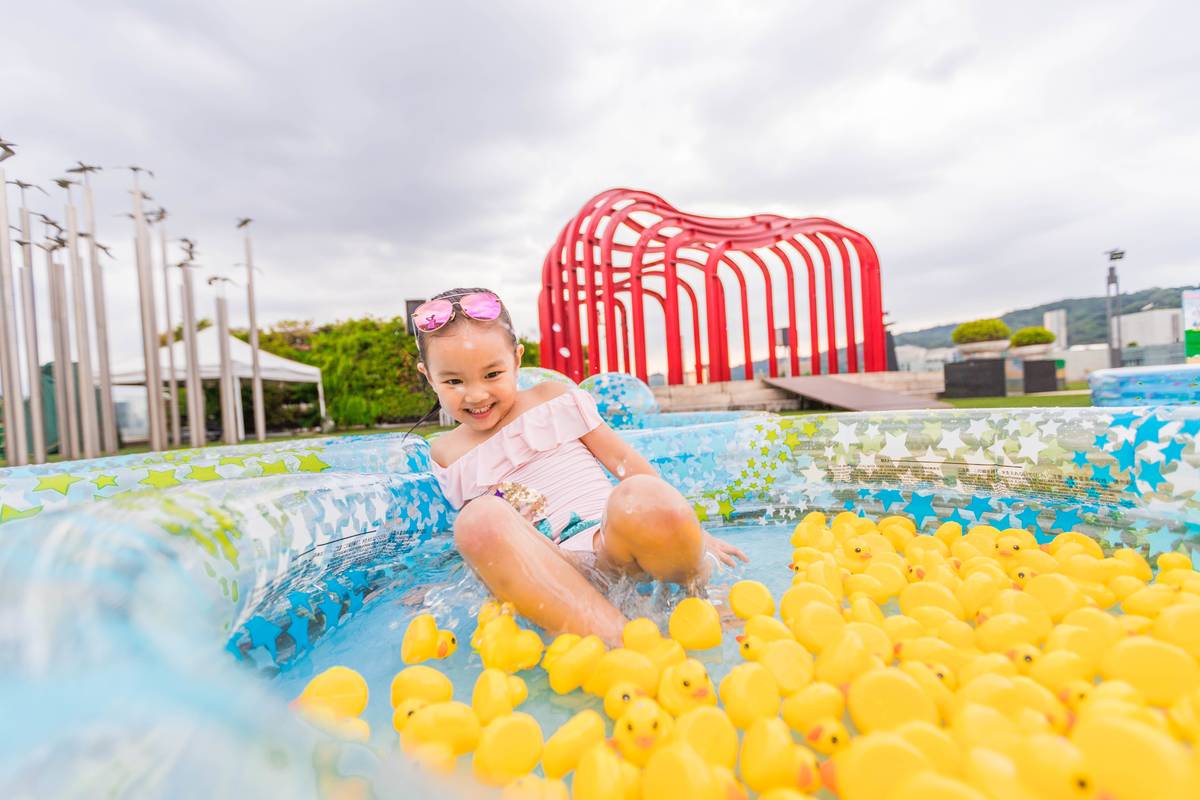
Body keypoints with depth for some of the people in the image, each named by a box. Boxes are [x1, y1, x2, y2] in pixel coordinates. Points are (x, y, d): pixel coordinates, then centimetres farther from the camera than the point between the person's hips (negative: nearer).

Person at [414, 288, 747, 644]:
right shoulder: (446, 454, 17)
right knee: (480, 520, -31)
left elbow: (623, 460, 6)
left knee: (644, 497, -36)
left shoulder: (553, 399, 10)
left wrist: (689, 531, 3)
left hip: (613, 546, 0)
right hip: (543, 570, 1)